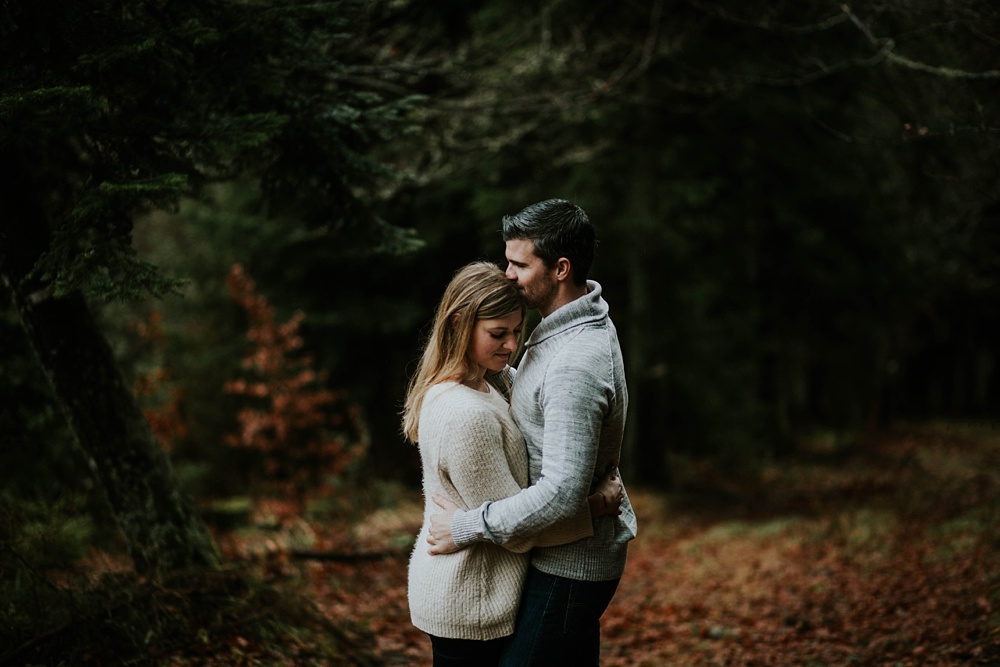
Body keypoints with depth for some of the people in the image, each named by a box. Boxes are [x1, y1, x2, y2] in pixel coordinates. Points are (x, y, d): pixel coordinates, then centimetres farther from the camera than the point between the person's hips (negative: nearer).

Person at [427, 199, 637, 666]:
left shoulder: (575, 366, -28)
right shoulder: (584, 323, 5)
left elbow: (562, 492, -31)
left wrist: (467, 527, -23)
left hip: (567, 566, -10)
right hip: (586, 554, 10)